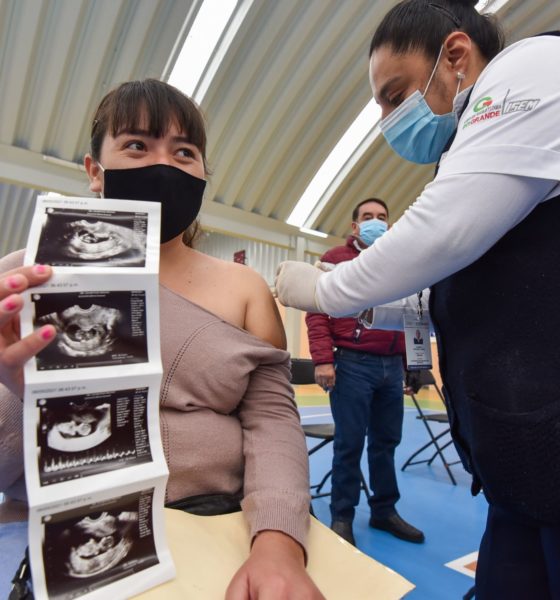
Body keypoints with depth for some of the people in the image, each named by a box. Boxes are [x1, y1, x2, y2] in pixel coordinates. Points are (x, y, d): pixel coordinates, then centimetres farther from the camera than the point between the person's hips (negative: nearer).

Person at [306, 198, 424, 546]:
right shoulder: (336, 259, 4)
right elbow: (317, 311, -5)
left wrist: (405, 361, 12)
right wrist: (323, 359, -15)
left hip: (392, 365, 5)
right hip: (352, 364, -5)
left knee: (387, 441, 13)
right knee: (350, 443, 3)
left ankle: (385, 510, 30)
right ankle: (342, 516, 20)